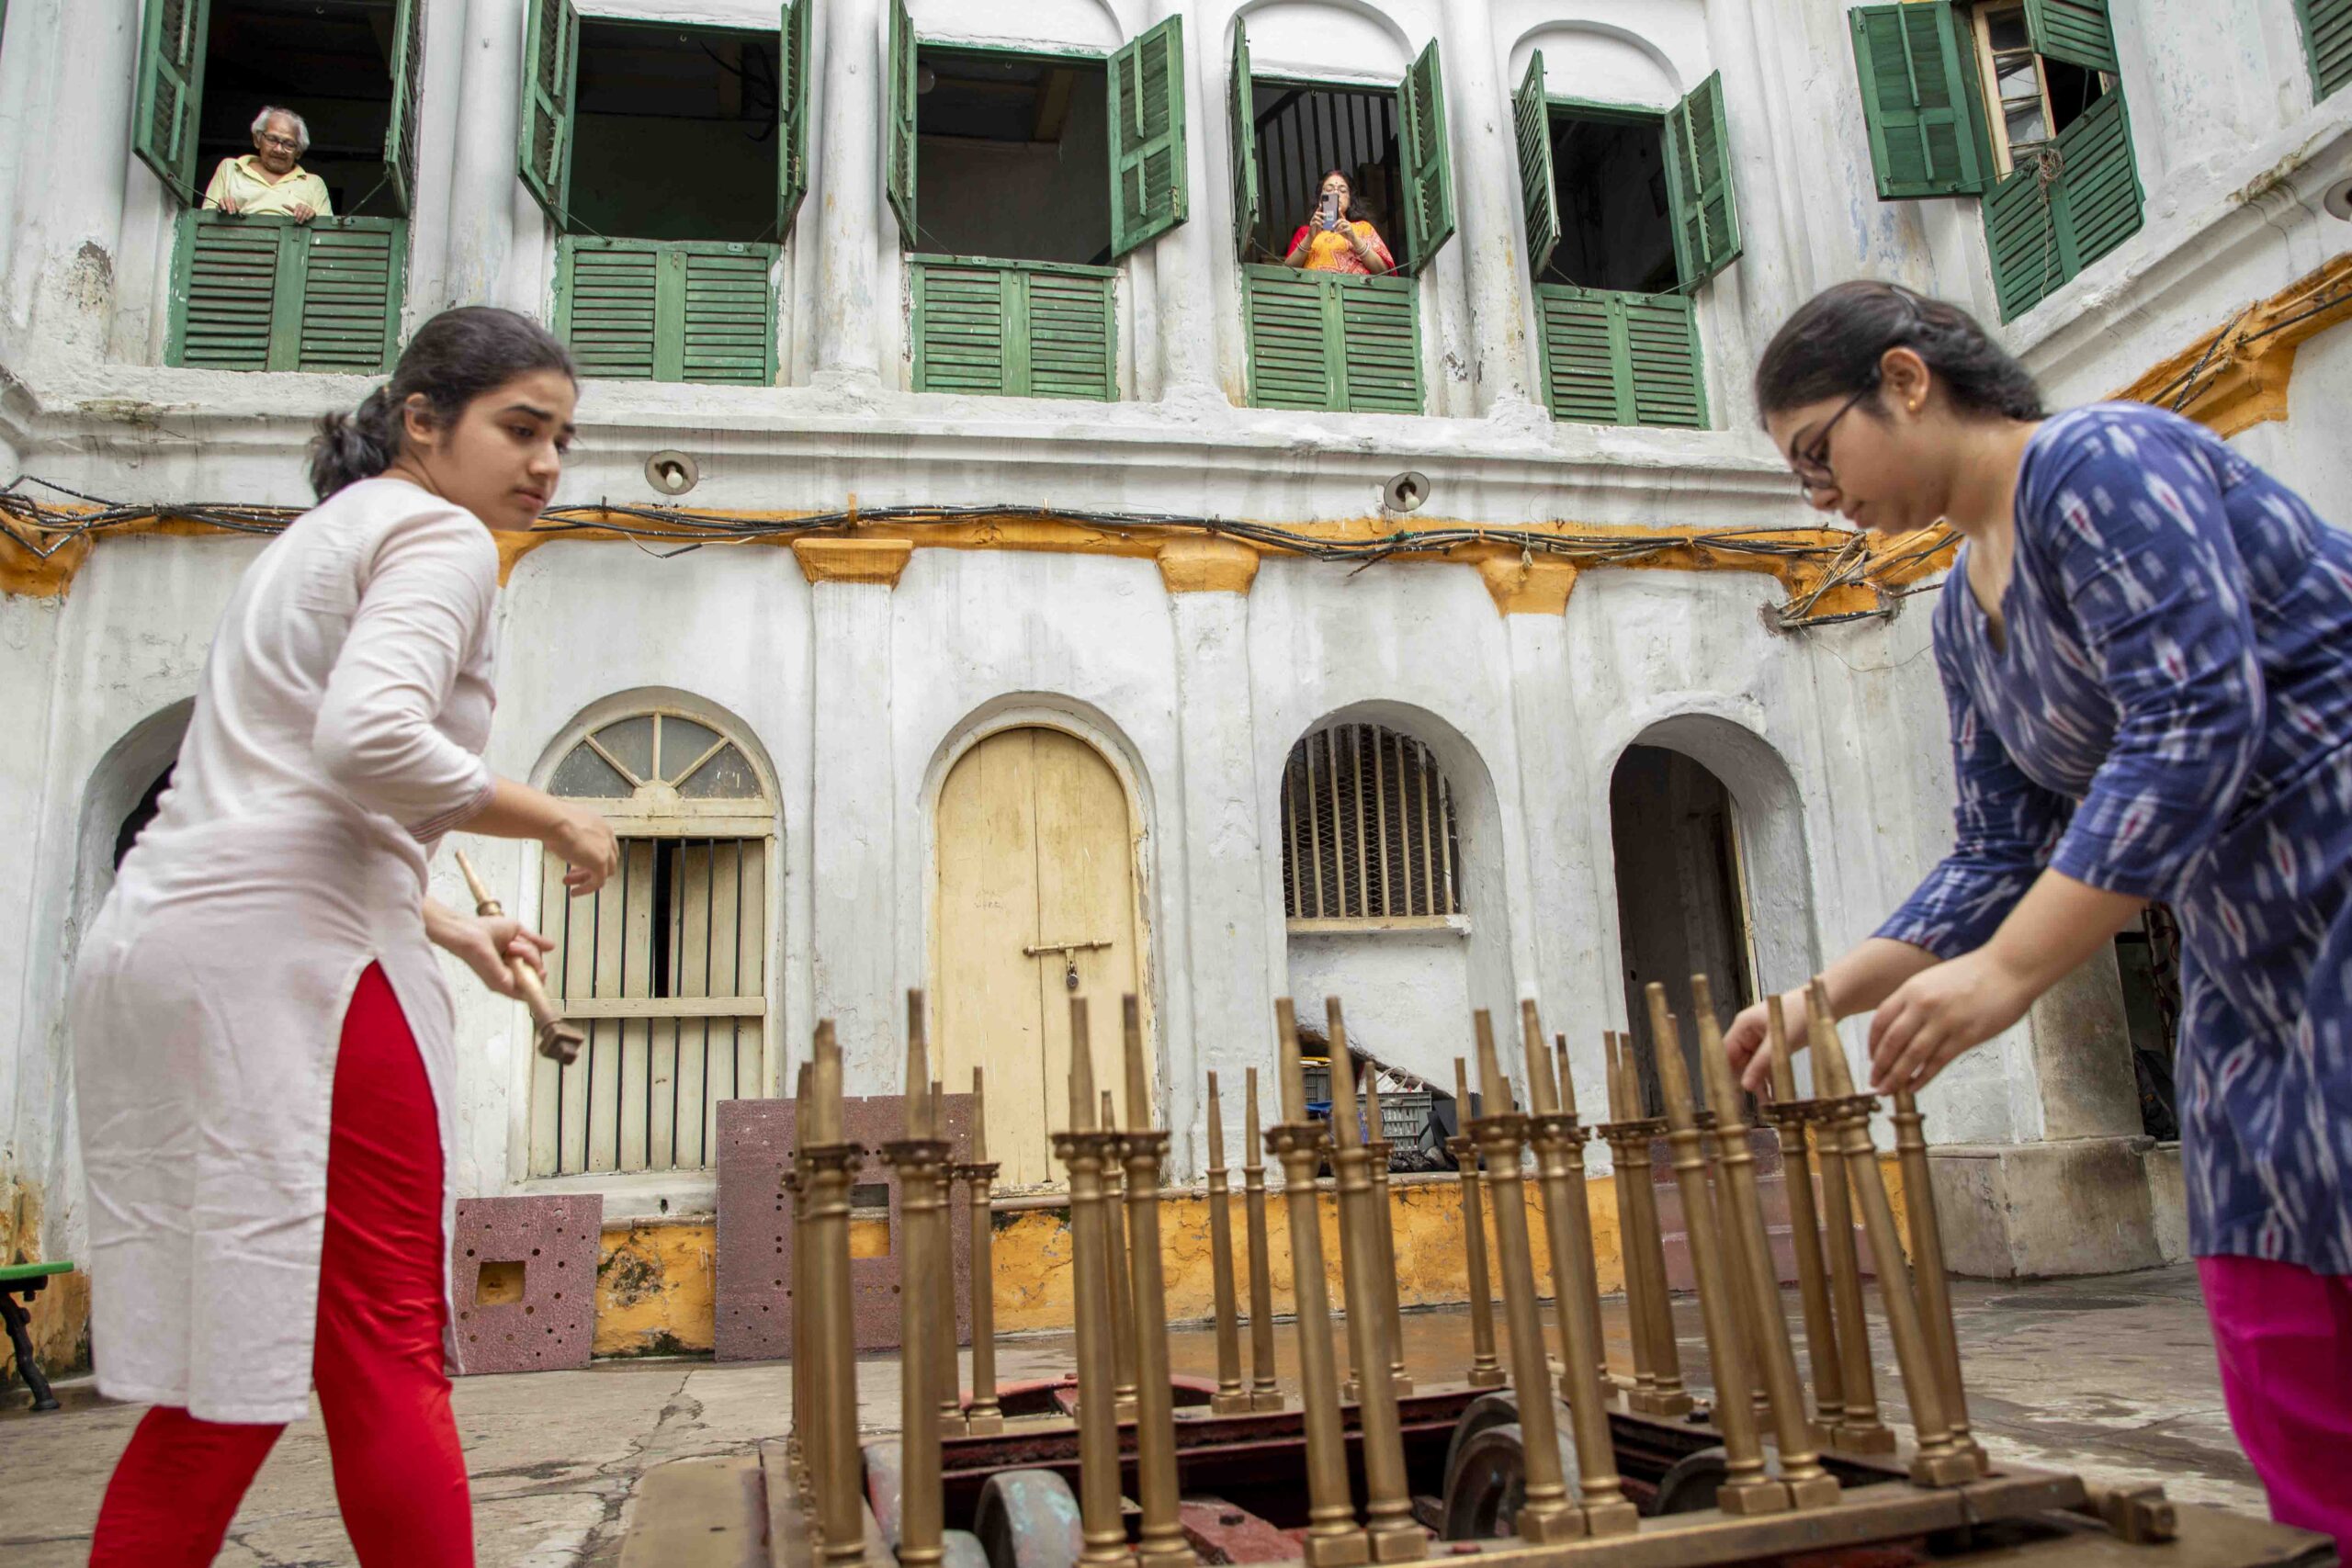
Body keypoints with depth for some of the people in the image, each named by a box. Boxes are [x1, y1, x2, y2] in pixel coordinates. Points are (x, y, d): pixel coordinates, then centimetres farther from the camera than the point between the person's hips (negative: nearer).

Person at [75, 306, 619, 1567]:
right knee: (387, 1356, -5)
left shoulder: (327, 535, 27)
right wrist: (555, 822, -8)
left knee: (233, 1369, 10)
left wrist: (444, 928, 23)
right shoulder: (440, 538, -3)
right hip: (282, 954, -9)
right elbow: (368, 740, -21)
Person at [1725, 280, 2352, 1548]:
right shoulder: (1965, 613, 13)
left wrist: (2006, 973, -26)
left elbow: (2198, 724, -23)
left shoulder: (2098, 464, -13)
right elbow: (1999, 854, 12)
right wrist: (1822, 998, 3)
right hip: (2240, 938, 8)